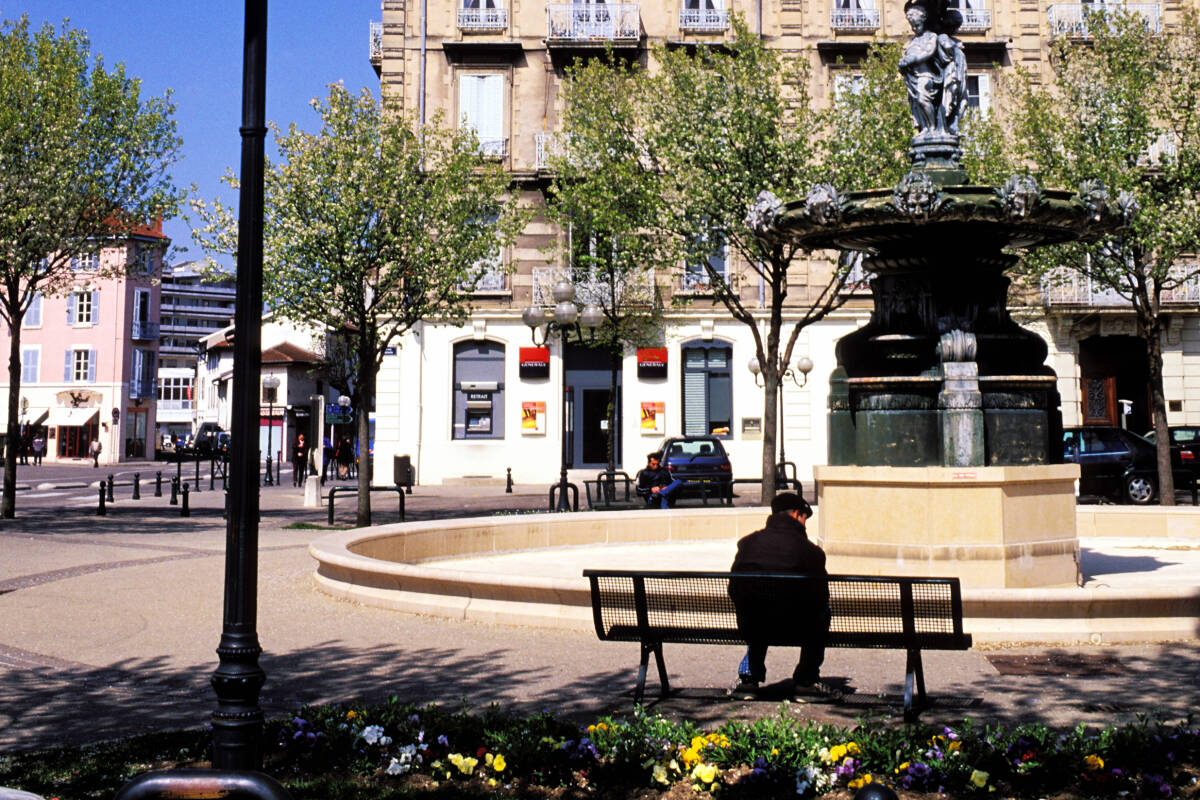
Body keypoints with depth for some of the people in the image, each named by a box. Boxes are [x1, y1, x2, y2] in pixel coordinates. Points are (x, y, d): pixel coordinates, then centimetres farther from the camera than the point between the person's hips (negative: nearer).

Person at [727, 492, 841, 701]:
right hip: (790, 627, -3)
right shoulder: (811, 551, 0)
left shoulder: (747, 542, 10)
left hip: (750, 627, 3)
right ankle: (808, 678, 26)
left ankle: (748, 677, 28)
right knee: (823, 611, 26)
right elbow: (821, 597, 6)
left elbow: (734, 591, 17)